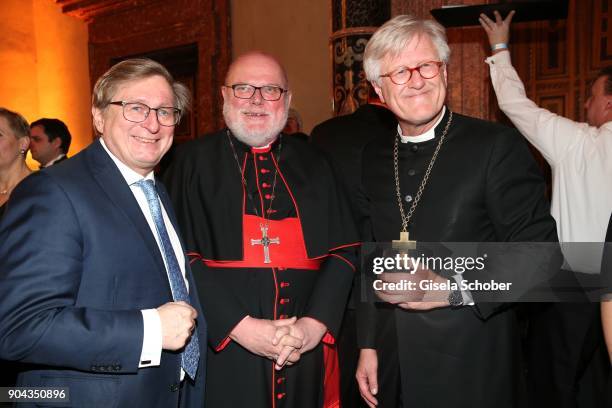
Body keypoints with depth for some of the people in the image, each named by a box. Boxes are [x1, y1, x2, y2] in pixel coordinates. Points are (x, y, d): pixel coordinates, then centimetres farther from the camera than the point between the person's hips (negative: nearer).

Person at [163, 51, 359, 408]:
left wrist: (315, 323, -11)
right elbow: (181, 257, -8)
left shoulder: (313, 165, 8)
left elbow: (344, 251, 3)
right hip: (224, 355, -2)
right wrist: (240, 326, -16)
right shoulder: (193, 161, 0)